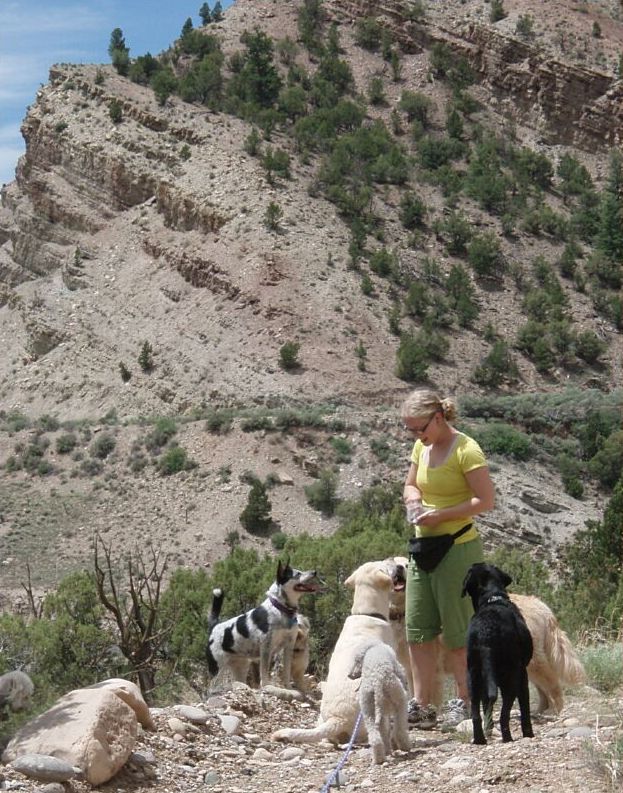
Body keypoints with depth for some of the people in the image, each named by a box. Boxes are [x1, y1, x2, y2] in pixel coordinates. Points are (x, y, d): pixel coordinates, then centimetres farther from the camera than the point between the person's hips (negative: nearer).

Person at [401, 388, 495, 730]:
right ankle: (421, 705, 12)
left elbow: (486, 500, -17)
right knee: (418, 628, 6)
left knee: (456, 630, 1)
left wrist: (441, 514, -21)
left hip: (458, 548, -8)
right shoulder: (421, 448, 8)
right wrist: (413, 499, 0)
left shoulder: (466, 450, -15)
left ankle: (464, 701, 15)